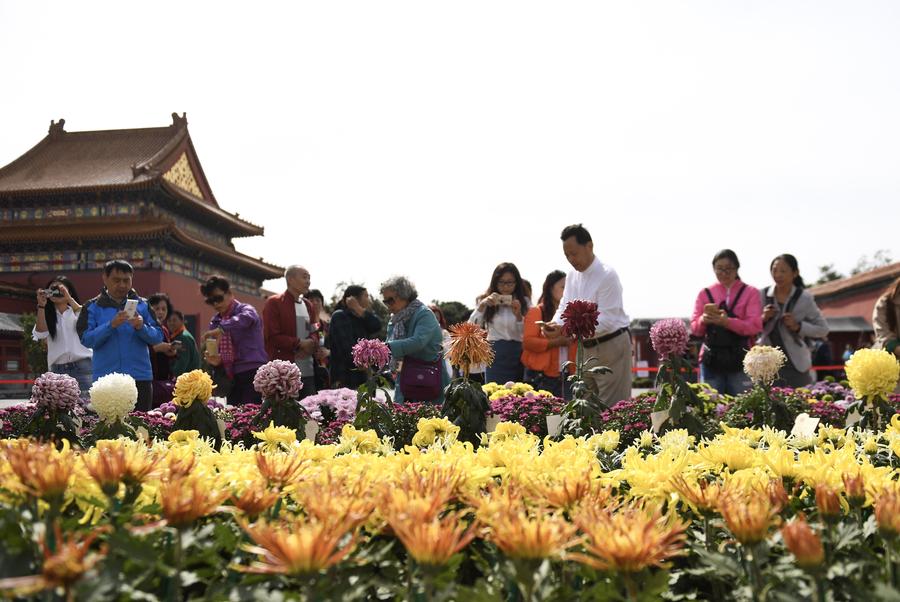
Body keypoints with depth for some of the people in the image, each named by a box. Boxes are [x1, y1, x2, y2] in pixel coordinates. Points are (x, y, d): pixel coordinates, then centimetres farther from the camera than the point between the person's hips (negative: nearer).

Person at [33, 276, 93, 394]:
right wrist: (41, 306, -12)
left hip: (81, 366, -2)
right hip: (57, 369, 2)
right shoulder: (47, 315, 15)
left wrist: (68, 298, -21)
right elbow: (41, 333, -4)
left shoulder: (77, 311, 11)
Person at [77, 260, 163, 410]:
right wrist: (111, 325, -18)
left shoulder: (142, 305, 10)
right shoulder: (92, 307, 6)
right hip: (105, 379, -1)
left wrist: (141, 327, -17)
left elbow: (158, 337, 2)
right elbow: (86, 339, -6)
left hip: (140, 377, 1)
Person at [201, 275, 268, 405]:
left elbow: (246, 318, -29)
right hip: (231, 377, 7)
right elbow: (213, 350, 22)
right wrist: (214, 361, -1)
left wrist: (221, 329, -39)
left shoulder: (245, 310, -3)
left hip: (251, 372, -7)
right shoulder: (215, 322, 16)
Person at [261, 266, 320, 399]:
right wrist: (299, 344, -13)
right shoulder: (273, 303, -1)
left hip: (308, 371, 6)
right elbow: (272, 336, -8)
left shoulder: (309, 305, 20)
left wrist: (311, 343, -5)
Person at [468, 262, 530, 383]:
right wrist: (482, 305, -16)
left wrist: (518, 316, -15)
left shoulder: (524, 302, 7)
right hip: (496, 357, -1)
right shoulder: (487, 302, 7)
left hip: (518, 356, 1)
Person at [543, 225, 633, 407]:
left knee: (612, 408, -7)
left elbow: (606, 320, -23)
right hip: (587, 349, 8)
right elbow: (565, 307, 11)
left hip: (612, 345, -8)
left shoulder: (607, 275, -17)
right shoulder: (572, 275, 9)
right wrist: (554, 324, -13)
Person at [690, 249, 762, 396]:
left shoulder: (750, 293, 6)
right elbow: (695, 329, 7)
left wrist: (726, 322, -23)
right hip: (711, 360, 2)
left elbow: (755, 326, -7)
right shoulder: (705, 293, 11)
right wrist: (703, 320, -16)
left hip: (740, 361, -2)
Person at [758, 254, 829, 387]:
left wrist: (798, 326, -11)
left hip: (795, 364, -1)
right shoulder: (762, 295, 4)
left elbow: (823, 329, 4)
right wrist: (763, 319, -11)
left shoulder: (804, 298, 1)